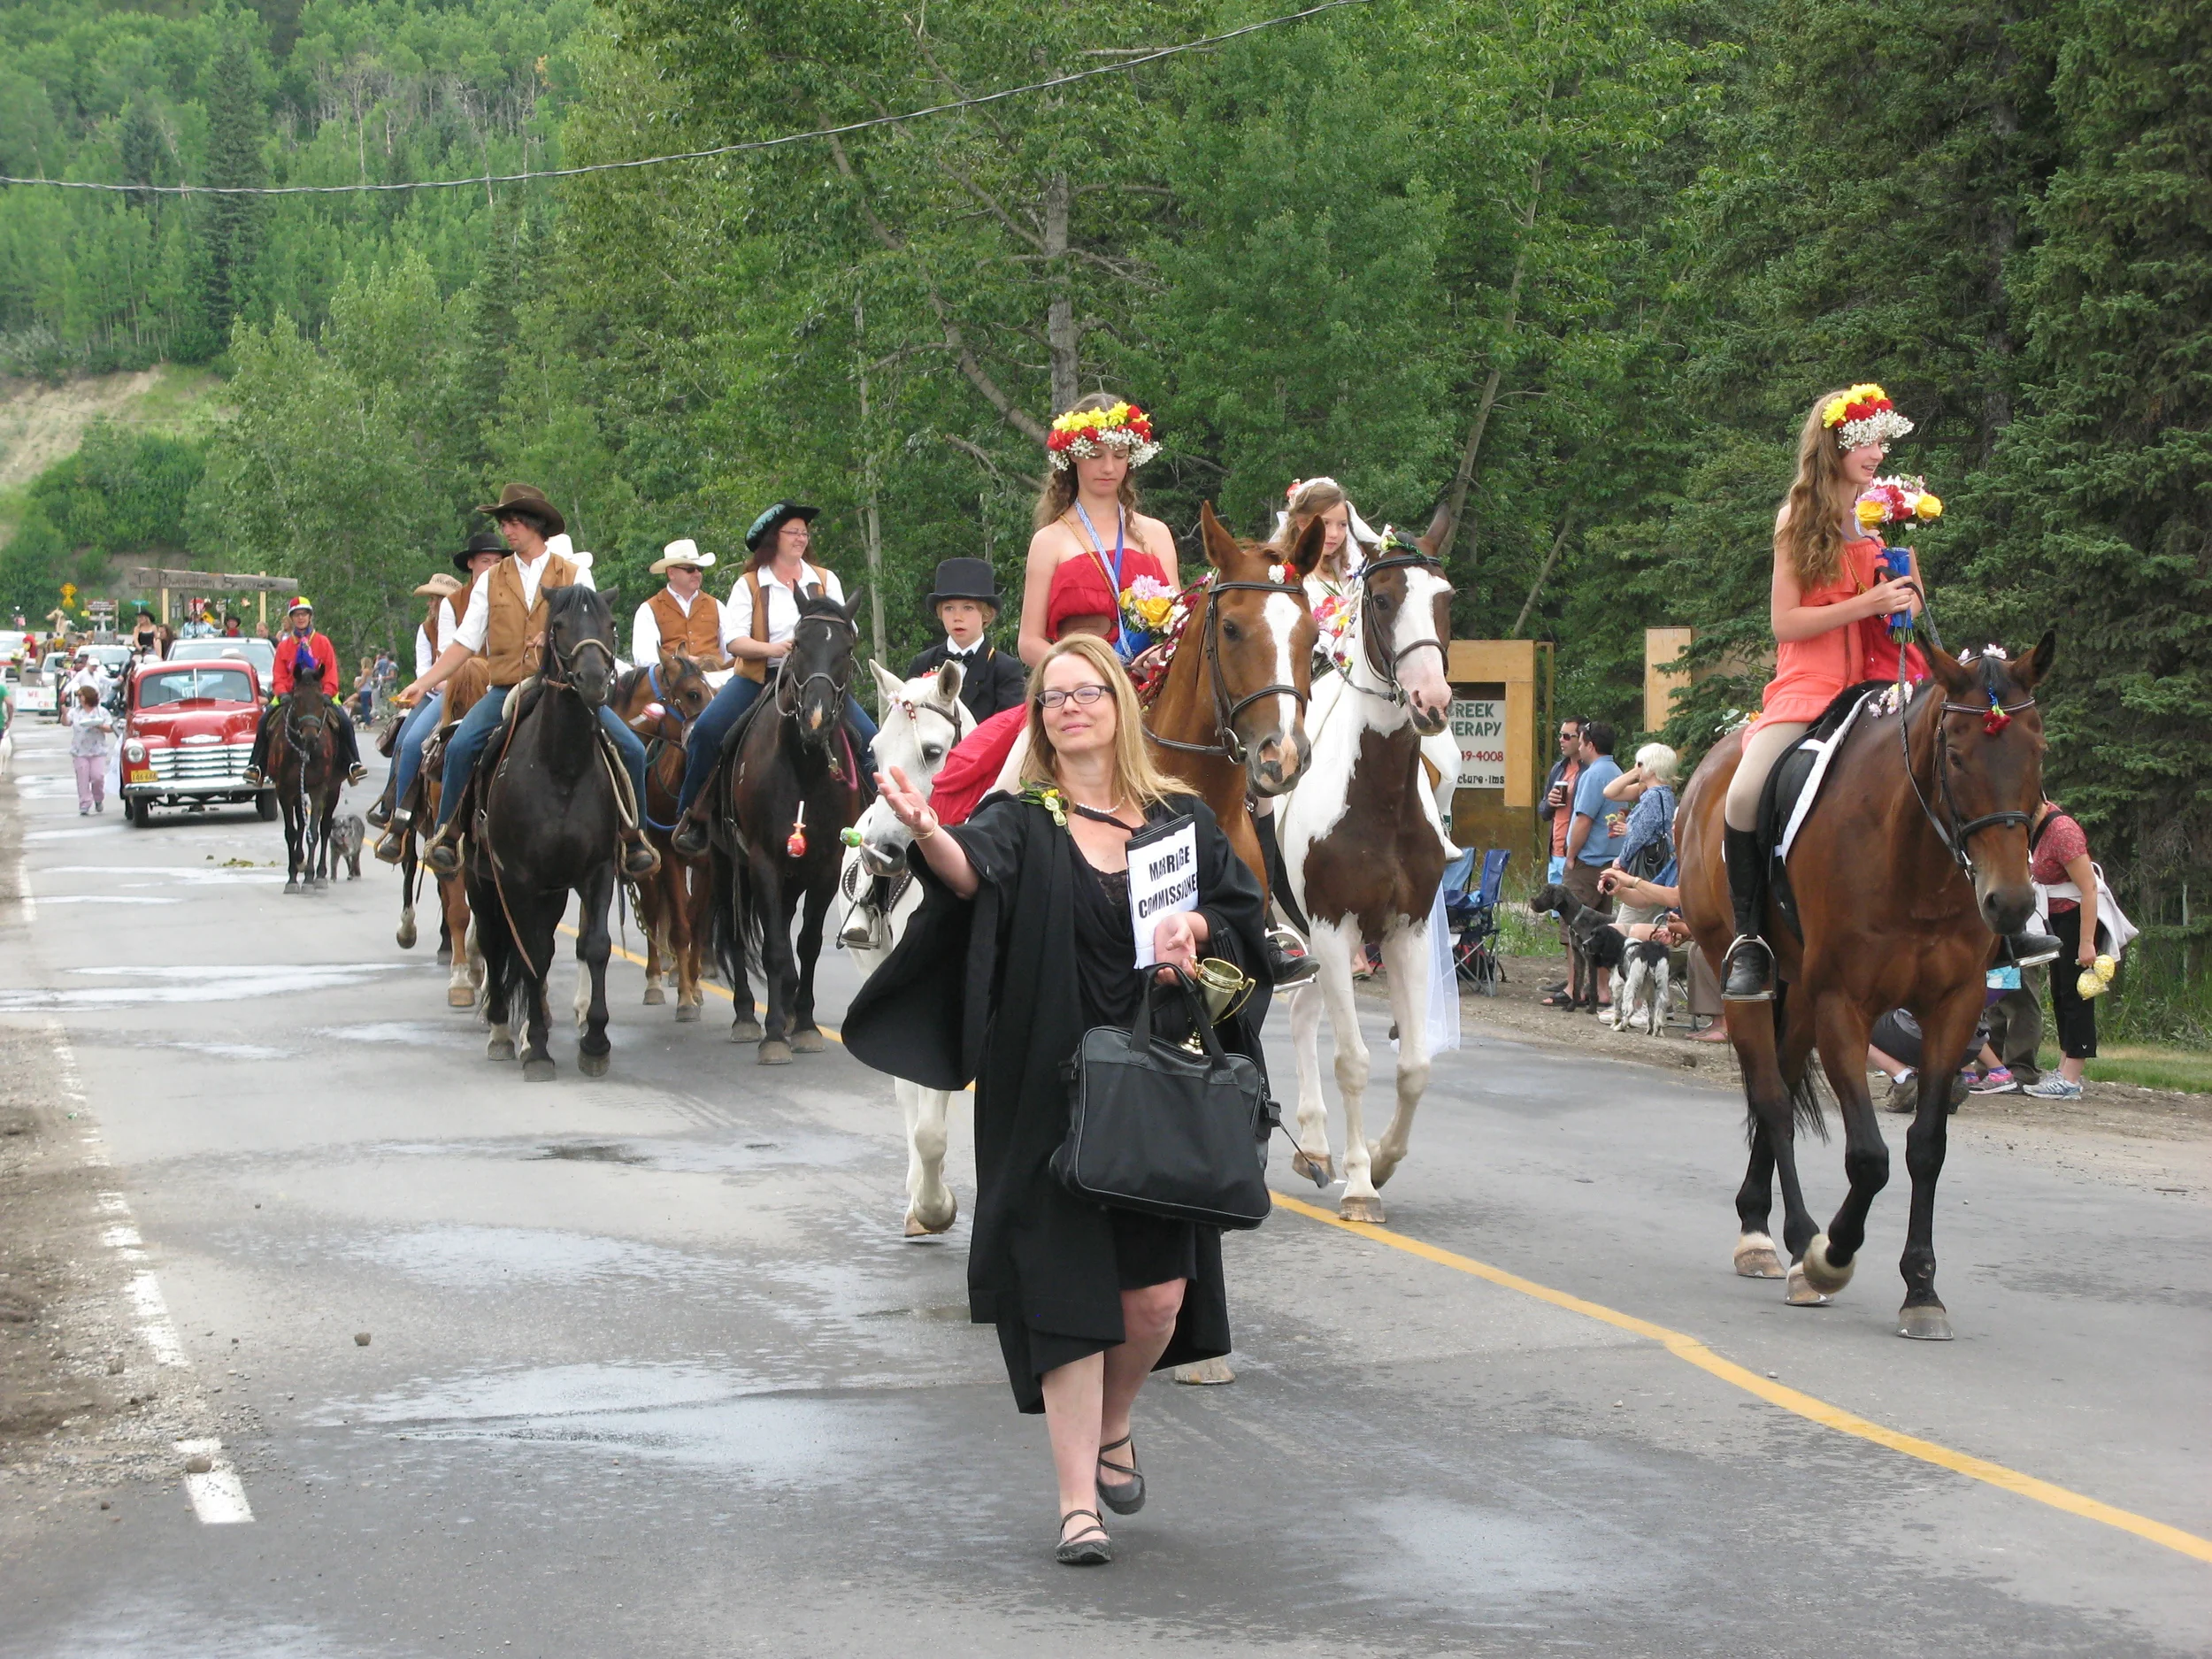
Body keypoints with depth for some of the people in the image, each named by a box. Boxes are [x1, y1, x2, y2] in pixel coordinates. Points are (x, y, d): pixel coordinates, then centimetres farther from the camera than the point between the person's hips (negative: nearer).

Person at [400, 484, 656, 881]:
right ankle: (445, 836, -12)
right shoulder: (491, 580, 12)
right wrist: (425, 684, -5)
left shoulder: (575, 574, 7)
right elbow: (465, 641, 7)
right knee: (460, 746, -25)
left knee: (631, 748, -17)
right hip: (507, 688, 1)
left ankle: (632, 836, 1)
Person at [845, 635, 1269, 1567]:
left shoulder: (1181, 819, 11)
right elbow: (976, 873, -21)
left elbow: (1243, 905, 8)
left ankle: (1111, 1428, 31)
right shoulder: (1021, 822, 1)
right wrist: (927, 834, -43)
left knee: (1158, 1293, 1)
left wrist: (1194, 923, -14)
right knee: (1068, 1287, -6)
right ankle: (1078, 1499, -1)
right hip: (1050, 1091, -2)